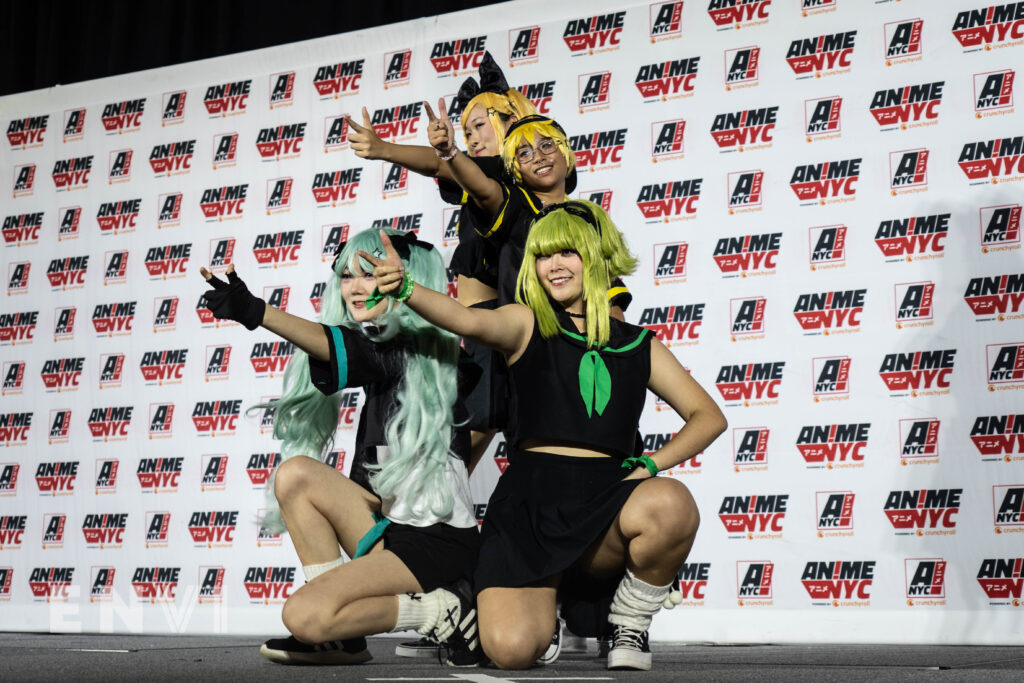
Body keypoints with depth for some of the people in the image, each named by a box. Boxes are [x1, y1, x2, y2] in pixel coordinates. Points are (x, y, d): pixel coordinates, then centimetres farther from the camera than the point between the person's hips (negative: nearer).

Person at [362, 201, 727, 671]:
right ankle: (551, 599, 16)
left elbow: (708, 416, 16)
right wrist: (404, 289, -34)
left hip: (605, 502, 1)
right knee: (510, 649, -25)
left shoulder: (639, 346, 14)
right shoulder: (526, 324, 8)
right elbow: (470, 321, -14)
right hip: (530, 497, -1)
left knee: (672, 504, -35)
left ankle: (629, 623, -3)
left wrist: (652, 463, -2)